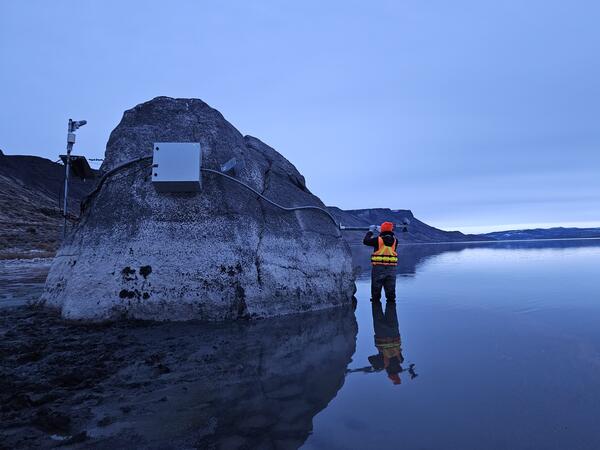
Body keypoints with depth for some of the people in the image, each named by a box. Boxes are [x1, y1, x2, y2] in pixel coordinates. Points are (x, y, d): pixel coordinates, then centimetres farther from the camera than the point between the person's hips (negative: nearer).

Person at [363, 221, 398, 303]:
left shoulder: (377, 239, -9)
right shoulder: (395, 240, 2)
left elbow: (365, 241, 0)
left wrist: (370, 231, 13)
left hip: (378, 267, -3)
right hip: (391, 268, 3)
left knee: (376, 286, 10)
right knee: (390, 286, 13)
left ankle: (376, 299, 15)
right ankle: (391, 298, 17)